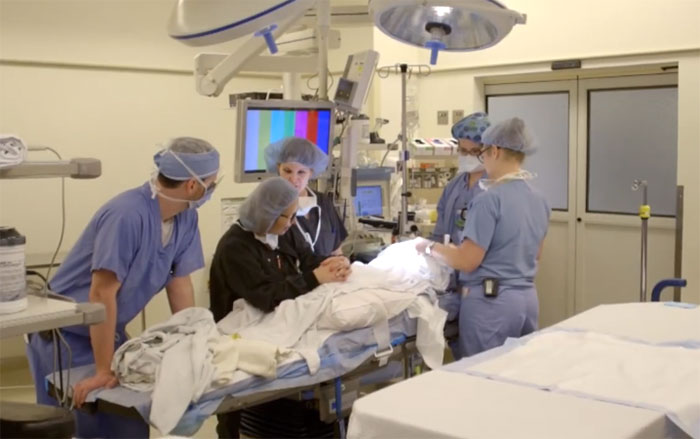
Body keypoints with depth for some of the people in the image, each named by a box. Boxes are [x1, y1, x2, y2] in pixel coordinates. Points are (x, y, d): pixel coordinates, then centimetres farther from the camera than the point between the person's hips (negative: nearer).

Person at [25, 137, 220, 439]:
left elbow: (179, 282, -1)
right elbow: (102, 295, -30)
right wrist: (103, 371, -27)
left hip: (110, 333, 7)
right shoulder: (127, 215, -30)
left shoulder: (186, 217, -7)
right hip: (65, 336, -6)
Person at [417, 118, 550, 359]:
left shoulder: (490, 199, -17)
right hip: (527, 297, 8)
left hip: (491, 301, -8)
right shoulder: (540, 200, 7)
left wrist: (430, 247, -2)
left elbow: (467, 262, -17)